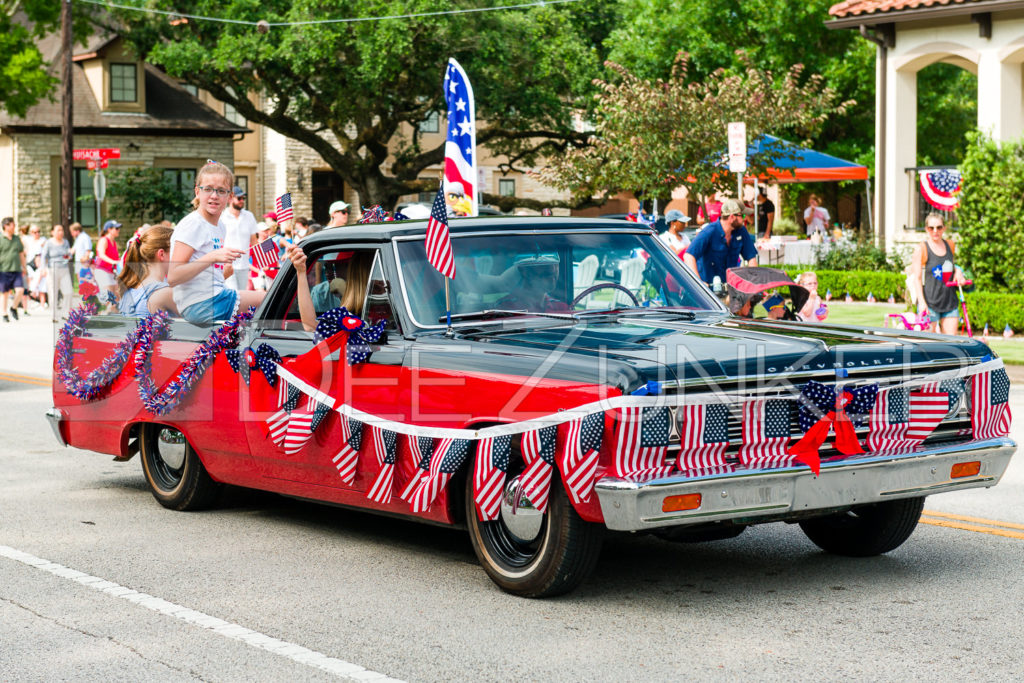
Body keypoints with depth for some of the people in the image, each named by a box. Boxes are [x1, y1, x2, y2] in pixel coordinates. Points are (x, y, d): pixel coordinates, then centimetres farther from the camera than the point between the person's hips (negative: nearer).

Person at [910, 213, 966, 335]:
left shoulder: (950, 245, 11)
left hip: (950, 301, 5)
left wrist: (958, 272, 4)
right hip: (929, 302, -5)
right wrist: (921, 302, -18)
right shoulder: (922, 249, -6)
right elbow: (916, 277, -9)